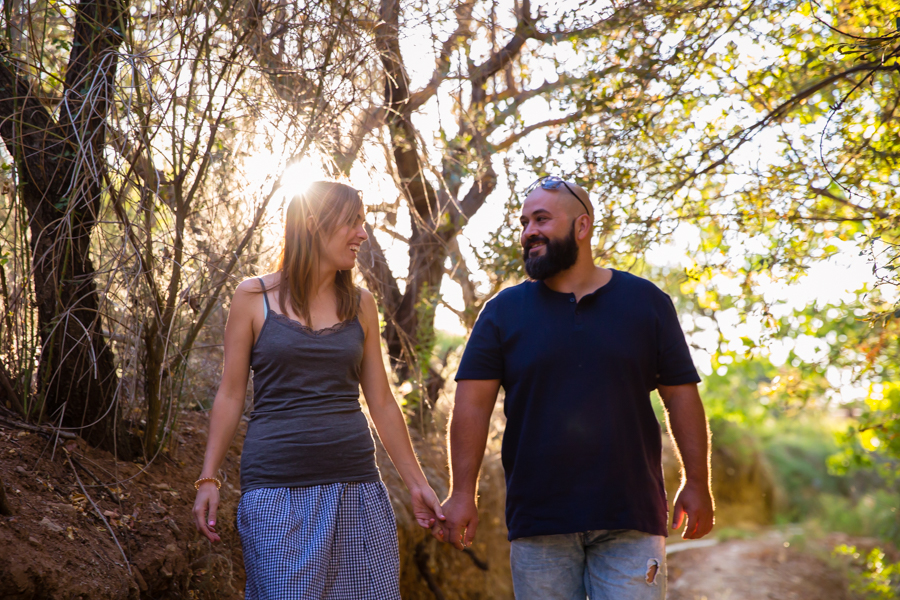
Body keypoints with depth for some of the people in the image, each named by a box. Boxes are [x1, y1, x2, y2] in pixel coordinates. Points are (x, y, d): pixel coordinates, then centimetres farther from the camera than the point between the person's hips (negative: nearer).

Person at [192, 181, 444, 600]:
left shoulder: (360, 305, 11)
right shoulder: (253, 298, 3)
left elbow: (381, 403, 14)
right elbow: (230, 395, 5)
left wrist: (416, 483, 13)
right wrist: (208, 478, -1)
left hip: (355, 484, 3)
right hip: (276, 488, -3)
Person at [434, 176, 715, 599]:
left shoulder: (646, 302, 7)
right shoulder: (504, 311, 7)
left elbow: (681, 394, 7)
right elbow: (472, 403, 1)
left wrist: (697, 483, 2)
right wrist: (462, 493, -8)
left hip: (631, 519, 0)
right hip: (538, 523, 1)